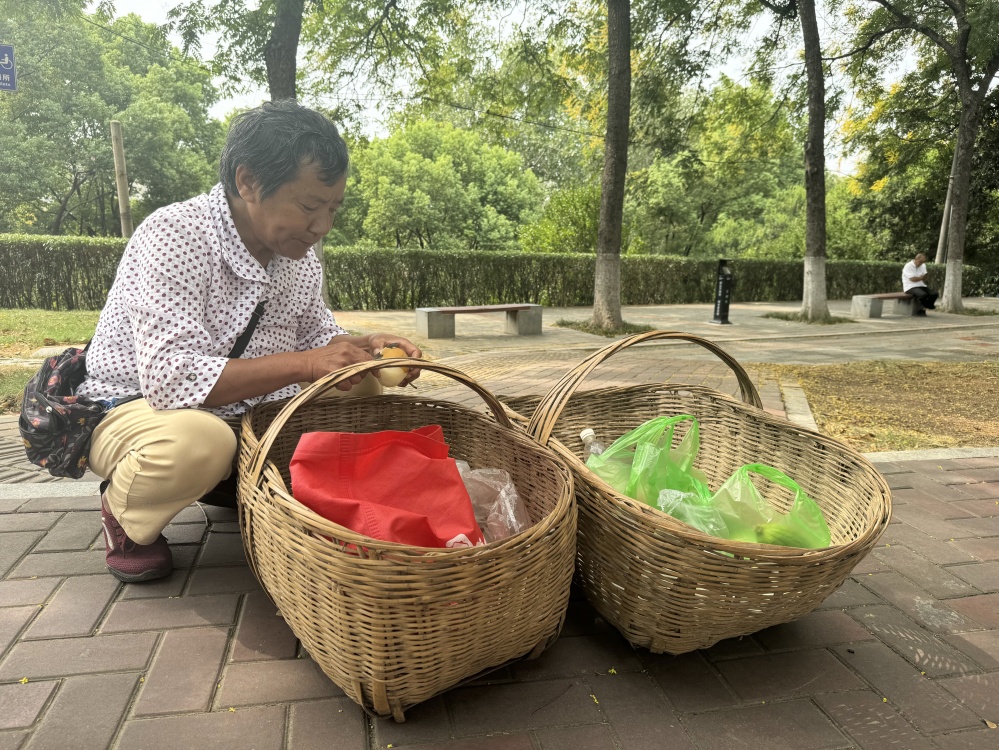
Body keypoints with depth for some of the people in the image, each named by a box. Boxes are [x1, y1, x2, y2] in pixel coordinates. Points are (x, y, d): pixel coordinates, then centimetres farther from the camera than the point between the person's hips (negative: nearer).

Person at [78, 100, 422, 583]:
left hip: (242, 415, 7)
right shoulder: (174, 236, -25)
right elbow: (170, 378, -33)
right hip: (130, 411, -6)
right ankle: (125, 515, -3)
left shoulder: (299, 255, -4)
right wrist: (302, 364, -37)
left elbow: (316, 335, 9)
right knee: (199, 440, -39)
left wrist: (364, 347, -14)